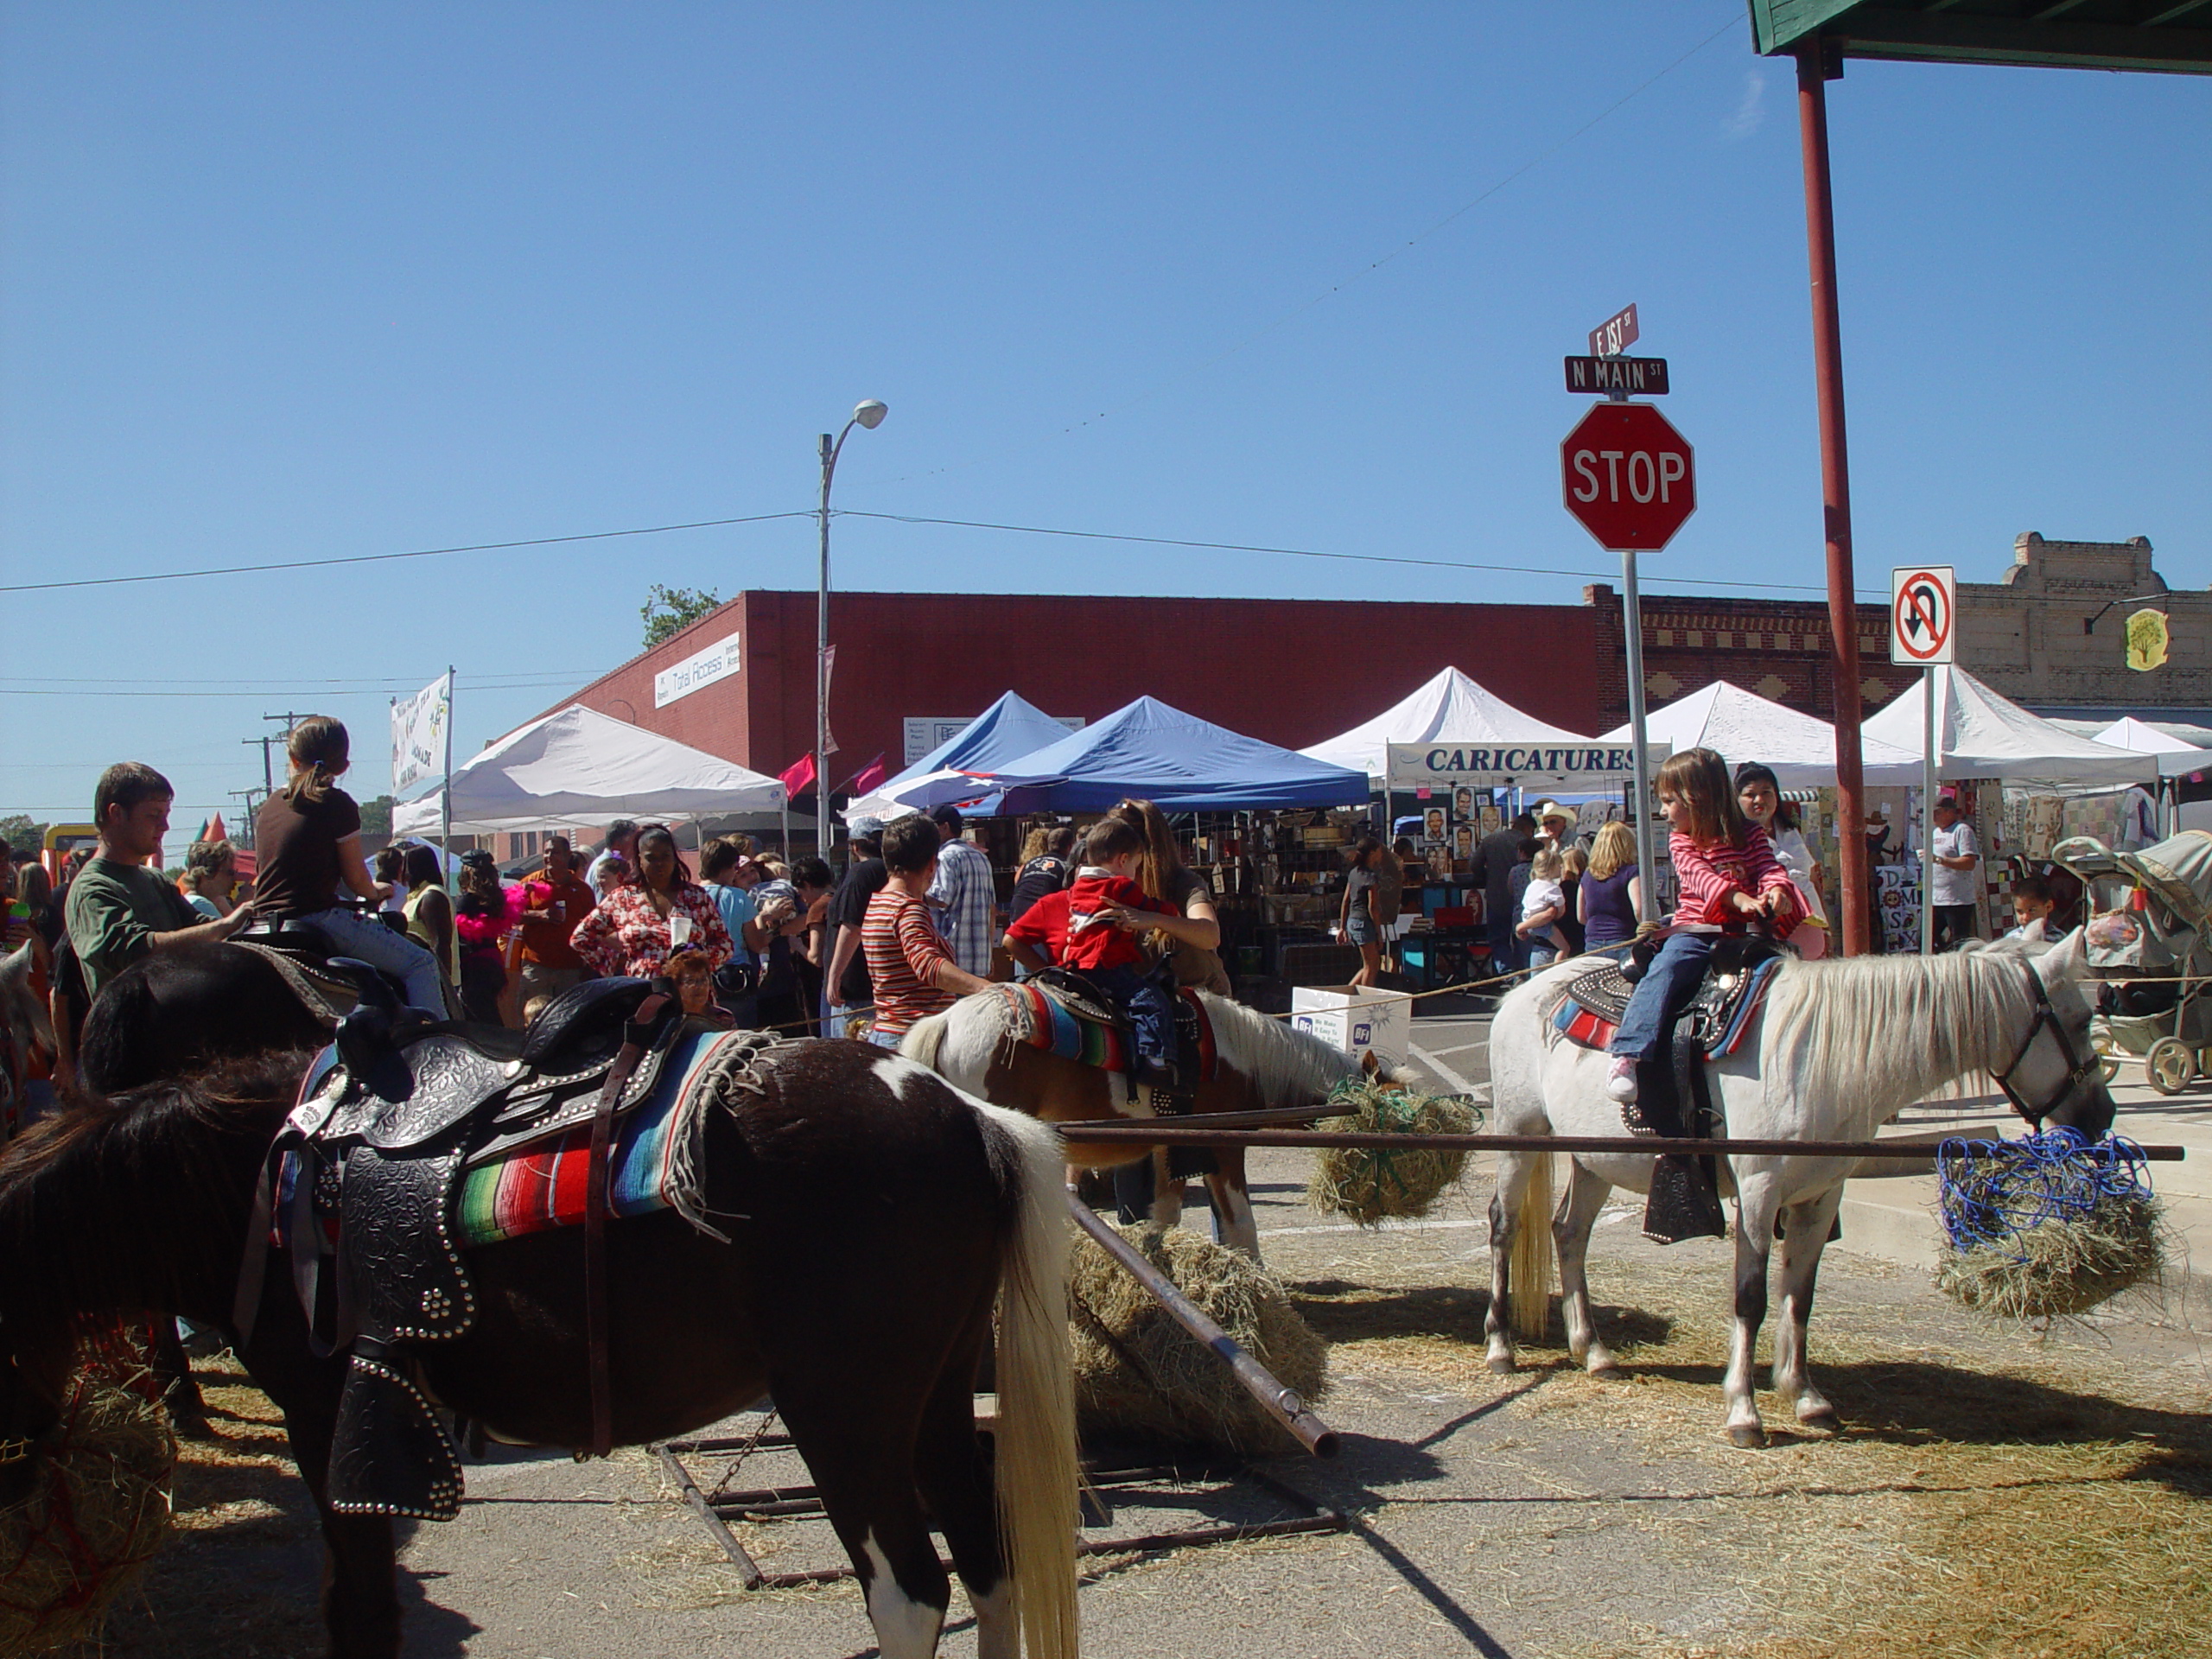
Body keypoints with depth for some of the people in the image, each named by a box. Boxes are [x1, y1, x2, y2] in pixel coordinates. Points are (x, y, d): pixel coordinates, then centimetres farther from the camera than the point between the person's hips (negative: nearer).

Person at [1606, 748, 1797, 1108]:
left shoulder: (1749, 834, 11)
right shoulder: (1681, 842, 5)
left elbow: (1768, 868, -1)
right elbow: (1701, 875, -13)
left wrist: (1777, 890, -27)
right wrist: (1738, 898, -32)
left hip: (1741, 933, 3)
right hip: (1695, 931, -2)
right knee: (1664, 972, -28)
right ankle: (1627, 1055, -37)